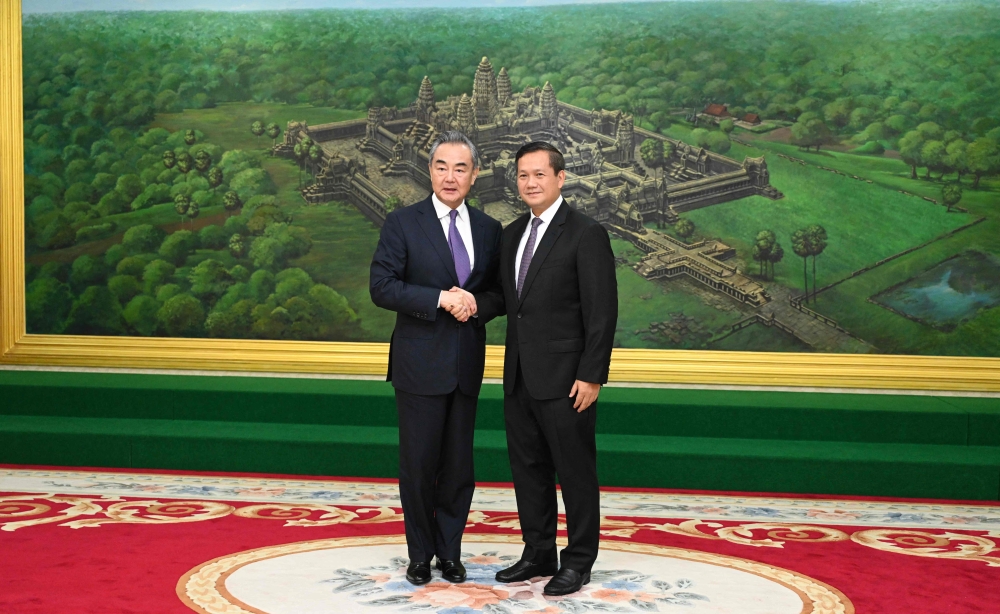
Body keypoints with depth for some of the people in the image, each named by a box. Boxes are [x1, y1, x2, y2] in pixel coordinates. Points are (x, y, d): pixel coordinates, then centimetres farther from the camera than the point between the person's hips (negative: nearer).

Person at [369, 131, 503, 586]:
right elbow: (382, 288, -12)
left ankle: (450, 552, 24)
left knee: (458, 464, 10)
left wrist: (475, 302, -10)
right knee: (418, 464, 4)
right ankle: (420, 554, 19)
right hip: (420, 364, -3)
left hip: (467, 365, 3)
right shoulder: (402, 224, -4)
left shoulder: (489, 230, 8)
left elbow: (498, 292, 13)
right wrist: (441, 298, -20)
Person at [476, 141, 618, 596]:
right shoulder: (512, 234, 13)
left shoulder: (586, 234, -10)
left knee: (575, 470, 3)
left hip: (565, 378, -7)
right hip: (520, 375, 7)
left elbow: (602, 312, -13)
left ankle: (579, 560, 15)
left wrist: (592, 375, -17)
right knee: (527, 468, 14)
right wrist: (475, 303, -4)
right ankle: (538, 554, 26)